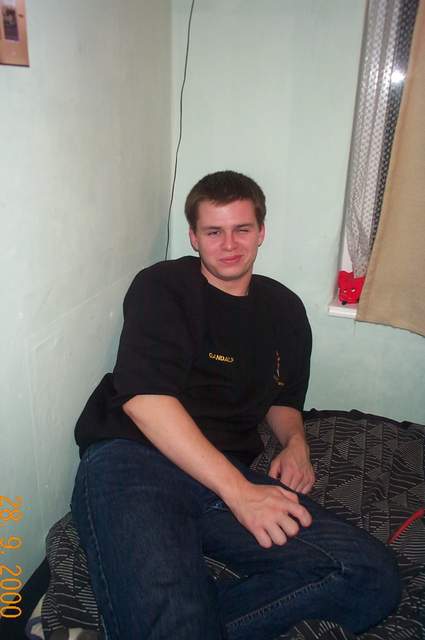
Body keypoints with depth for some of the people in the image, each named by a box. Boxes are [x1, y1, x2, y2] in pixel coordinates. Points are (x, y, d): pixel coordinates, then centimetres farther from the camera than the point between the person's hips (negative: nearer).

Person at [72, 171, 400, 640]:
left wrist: (295, 441, 6)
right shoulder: (162, 288, 3)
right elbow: (143, 398, -11)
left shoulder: (285, 309, 20)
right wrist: (239, 492, -18)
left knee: (373, 579, -18)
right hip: (131, 459, -6)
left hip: (229, 471, 6)